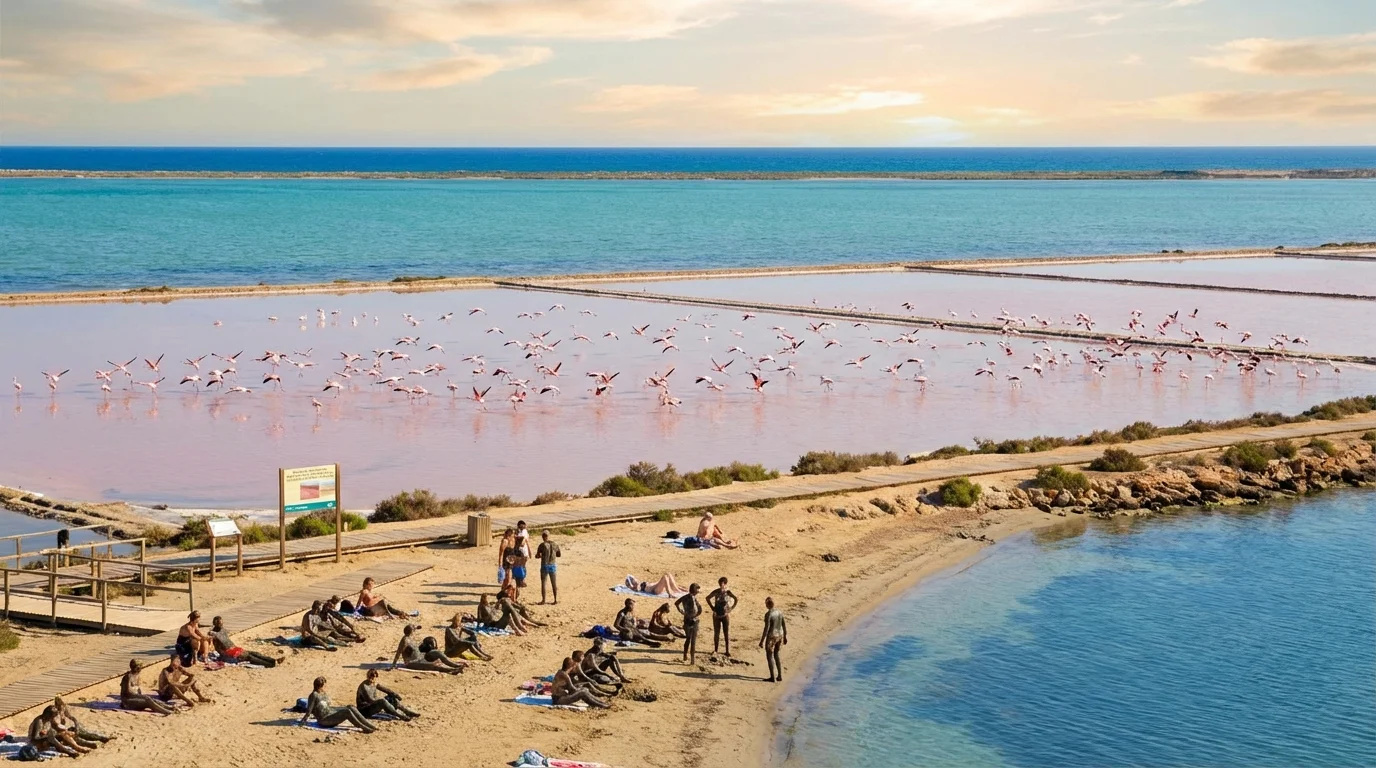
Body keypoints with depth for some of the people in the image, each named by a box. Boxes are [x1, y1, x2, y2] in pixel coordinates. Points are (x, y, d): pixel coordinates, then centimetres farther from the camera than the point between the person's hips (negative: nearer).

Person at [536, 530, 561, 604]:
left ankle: (543, 600, 3)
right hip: (553, 565, 4)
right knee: (554, 583, 13)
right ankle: (556, 600, 14)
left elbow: (537, 555, -8)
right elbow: (559, 555, 11)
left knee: (543, 583, 4)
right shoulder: (554, 544, 2)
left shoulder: (542, 545, -11)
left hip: (545, 565, -4)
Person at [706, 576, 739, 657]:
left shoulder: (728, 592, -9)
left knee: (727, 633, 0)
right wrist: (712, 607, 5)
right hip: (716, 615, 1)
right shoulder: (716, 592, -4)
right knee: (716, 633, 7)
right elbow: (708, 598, 9)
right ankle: (715, 650, 16)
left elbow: (736, 599, -2)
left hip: (726, 615, -1)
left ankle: (728, 651, 5)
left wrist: (732, 608, -4)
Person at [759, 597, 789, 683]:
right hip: (779, 635, 7)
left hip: (771, 637, -7)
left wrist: (762, 641, -16)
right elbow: (784, 625, 8)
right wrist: (785, 637, 19)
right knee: (776, 654, 22)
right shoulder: (779, 612, 2)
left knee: (769, 656, 8)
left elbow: (766, 628, -22)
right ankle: (780, 676, 21)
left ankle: (773, 677, 11)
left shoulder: (768, 614, -21)